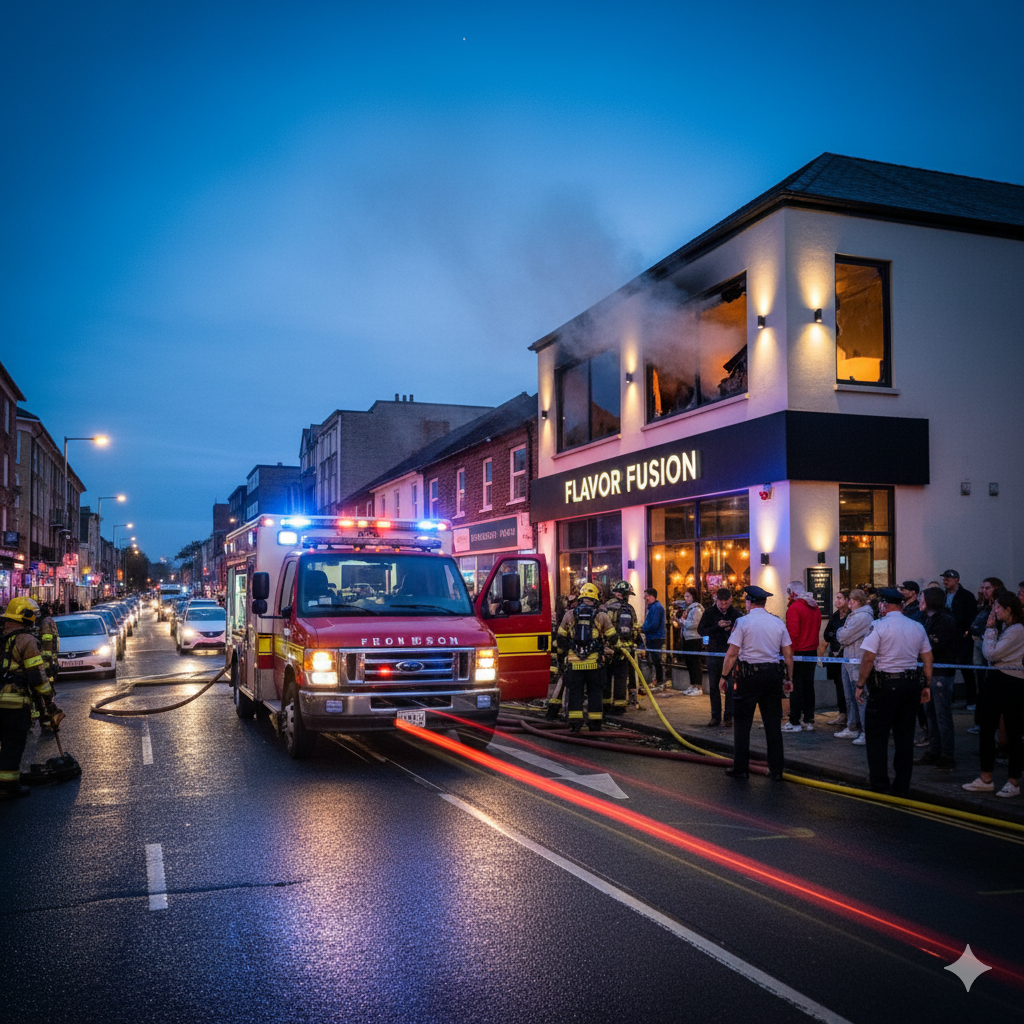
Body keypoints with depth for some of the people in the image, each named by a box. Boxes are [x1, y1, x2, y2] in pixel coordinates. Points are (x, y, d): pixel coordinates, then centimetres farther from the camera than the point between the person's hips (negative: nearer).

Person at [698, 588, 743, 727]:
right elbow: (701, 630, -6)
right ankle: (715, 717, 17)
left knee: (730, 687, 0)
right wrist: (717, 626, -18)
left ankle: (728, 717, 9)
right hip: (714, 653, 1)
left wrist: (733, 630, -17)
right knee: (713, 686, 7)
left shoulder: (736, 613, -1)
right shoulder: (709, 613, 0)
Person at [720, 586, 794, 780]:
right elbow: (788, 654, 7)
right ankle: (776, 769, 14)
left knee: (742, 723, 5)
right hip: (773, 674, 4)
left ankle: (740, 768, 7)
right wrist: (789, 678, 16)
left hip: (748, 675, -4)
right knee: (773, 723, 10)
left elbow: (732, 653, -10)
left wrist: (724, 676, -2)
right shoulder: (778, 622, 6)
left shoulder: (743, 622, -6)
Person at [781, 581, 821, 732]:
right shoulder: (814, 607, 12)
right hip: (812, 651, 8)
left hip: (798, 652, -8)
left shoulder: (794, 608, -15)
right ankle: (809, 721, 16)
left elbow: (792, 633, -20)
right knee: (808, 686, 12)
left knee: (796, 687, -2)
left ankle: (794, 722, 1)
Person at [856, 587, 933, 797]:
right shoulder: (917, 627, 7)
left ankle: (880, 784, 6)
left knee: (877, 736, 5)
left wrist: (860, 685, -7)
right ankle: (902, 786, 15)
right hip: (911, 684, 6)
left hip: (885, 685, -5)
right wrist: (927, 685, 17)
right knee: (905, 736, 11)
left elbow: (868, 658, -15)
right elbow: (927, 659, 10)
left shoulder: (879, 626, -11)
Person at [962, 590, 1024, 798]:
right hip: (995, 680, 10)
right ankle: (986, 779, 17)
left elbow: (991, 653, -17)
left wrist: (990, 628, -11)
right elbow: (990, 652, 12)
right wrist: (992, 629, 8)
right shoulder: (1006, 627, 12)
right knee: (986, 728, 10)